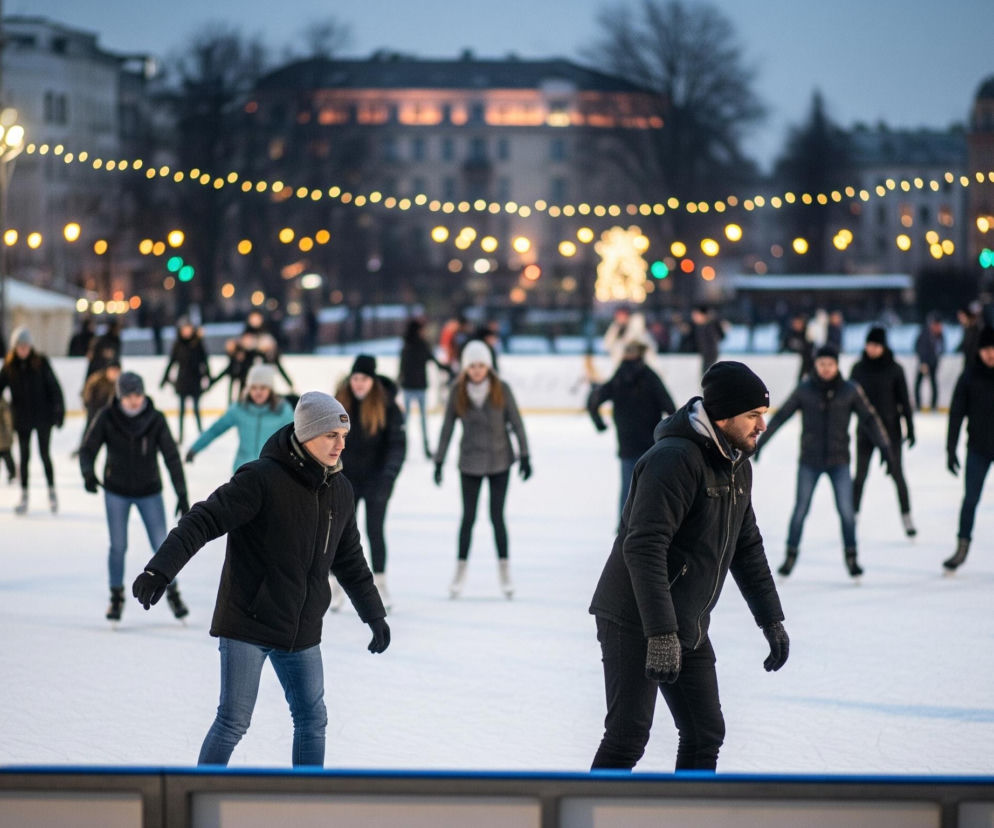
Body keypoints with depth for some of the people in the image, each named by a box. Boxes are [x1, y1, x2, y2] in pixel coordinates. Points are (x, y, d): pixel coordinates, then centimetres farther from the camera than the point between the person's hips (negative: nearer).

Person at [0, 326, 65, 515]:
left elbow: (54, 387, -4)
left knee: (45, 454, 3)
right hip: (22, 419, 2)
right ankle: (24, 497, 16)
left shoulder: (41, 363, -7)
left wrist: (58, 411, -6)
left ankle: (52, 492, 19)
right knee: (24, 457, 7)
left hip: (42, 416, -2)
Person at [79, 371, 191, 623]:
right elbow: (88, 449, -9)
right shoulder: (107, 418, -14)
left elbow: (171, 456, -11)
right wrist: (88, 473, -30)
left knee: (161, 545, 1)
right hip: (116, 491, 0)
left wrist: (182, 494, -14)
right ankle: (116, 596, 19)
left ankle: (172, 593, 20)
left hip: (149, 491, 0)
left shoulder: (155, 419, -14)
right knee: (118, 546, 1)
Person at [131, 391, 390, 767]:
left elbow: (350, 560, 19)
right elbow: (204, 521, -23)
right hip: (247, 624, -6)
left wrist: (375, 614, 26)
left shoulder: (339, 490, 6)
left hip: (301, 632, 6)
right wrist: (160, 569, -35)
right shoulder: (262, 479, -17)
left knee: (312, 721, 9)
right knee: (233, 722, -3)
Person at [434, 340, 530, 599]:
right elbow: (447, 427, -2)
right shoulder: (458, 391, -7)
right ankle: (460, 572, 15)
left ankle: (505, 572, 13)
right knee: (468, 517, 5)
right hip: (470, 463, 1)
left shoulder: (501, 389, -9)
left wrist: (524, 456, -3)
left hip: (499, 461, -1)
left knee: (497, 516, 3)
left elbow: (516, 423, -3)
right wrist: (438, 461, -1)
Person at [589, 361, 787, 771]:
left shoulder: (737, 466, 8)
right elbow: (643, 549, -28)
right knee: (628, 735, -12)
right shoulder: (674, 459, -22)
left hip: (688, 626, 9)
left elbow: (747, 547, 20)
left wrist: (771, 620, 19)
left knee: (705, 733, 10)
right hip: (635, 622, -9)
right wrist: (661, 633, -32)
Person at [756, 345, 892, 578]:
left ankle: (851, 557, 6)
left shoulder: (850, 391, -2)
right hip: (809, 460, 0)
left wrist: (883, 446, 2)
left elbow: (869, 418, 4)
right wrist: (760, 442, 3)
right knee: (800, 509, 3)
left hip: (838, 461, 0)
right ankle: (791, 556, 16)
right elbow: (780, 416, 2)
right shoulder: (804, 390, -4)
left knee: (845, 508, -8)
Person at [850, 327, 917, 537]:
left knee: (896, 473, 1)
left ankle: (906, 517, 10)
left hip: (890, 428, -2)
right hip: (865, 429, 2)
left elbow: (904, 400, -2)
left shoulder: (894, 369, -5)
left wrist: (910, 429, -3)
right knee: (860, 475, 5)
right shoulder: (859, 368, 0)